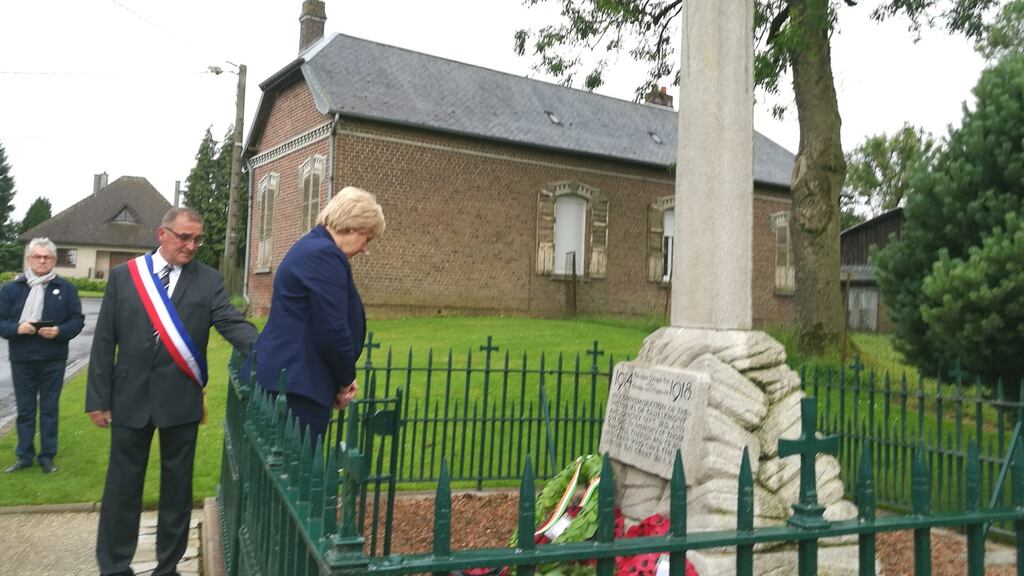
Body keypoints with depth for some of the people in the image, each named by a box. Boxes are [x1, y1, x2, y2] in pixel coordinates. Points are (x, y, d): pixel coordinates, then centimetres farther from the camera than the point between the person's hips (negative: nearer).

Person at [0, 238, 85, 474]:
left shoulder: (66, 288, 1)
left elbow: (77, 320, 0)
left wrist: (59, 331, -18)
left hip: (53, 360, -1)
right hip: (22, 360, 1)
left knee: (49, 409, 8)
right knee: (25, 409, 10)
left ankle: (47, 456, 17)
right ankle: (24, 456, 22)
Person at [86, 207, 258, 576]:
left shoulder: (208, 280, -1)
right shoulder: (123, 275, 2)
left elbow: (232, 323, -13)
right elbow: (104, 340, 3)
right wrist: (99, 397, 0)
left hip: (181, 398, 0)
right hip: (130, 396, 1)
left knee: (177, 485, 11)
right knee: (123, 485, 12)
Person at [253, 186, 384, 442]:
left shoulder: (310, 247, 16)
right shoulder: (325, 254, -16)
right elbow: (332, 331, -20)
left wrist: (340, 379, 14)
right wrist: (346, 380, -3)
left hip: (283, 373, 10)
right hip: (299, 382, -10)